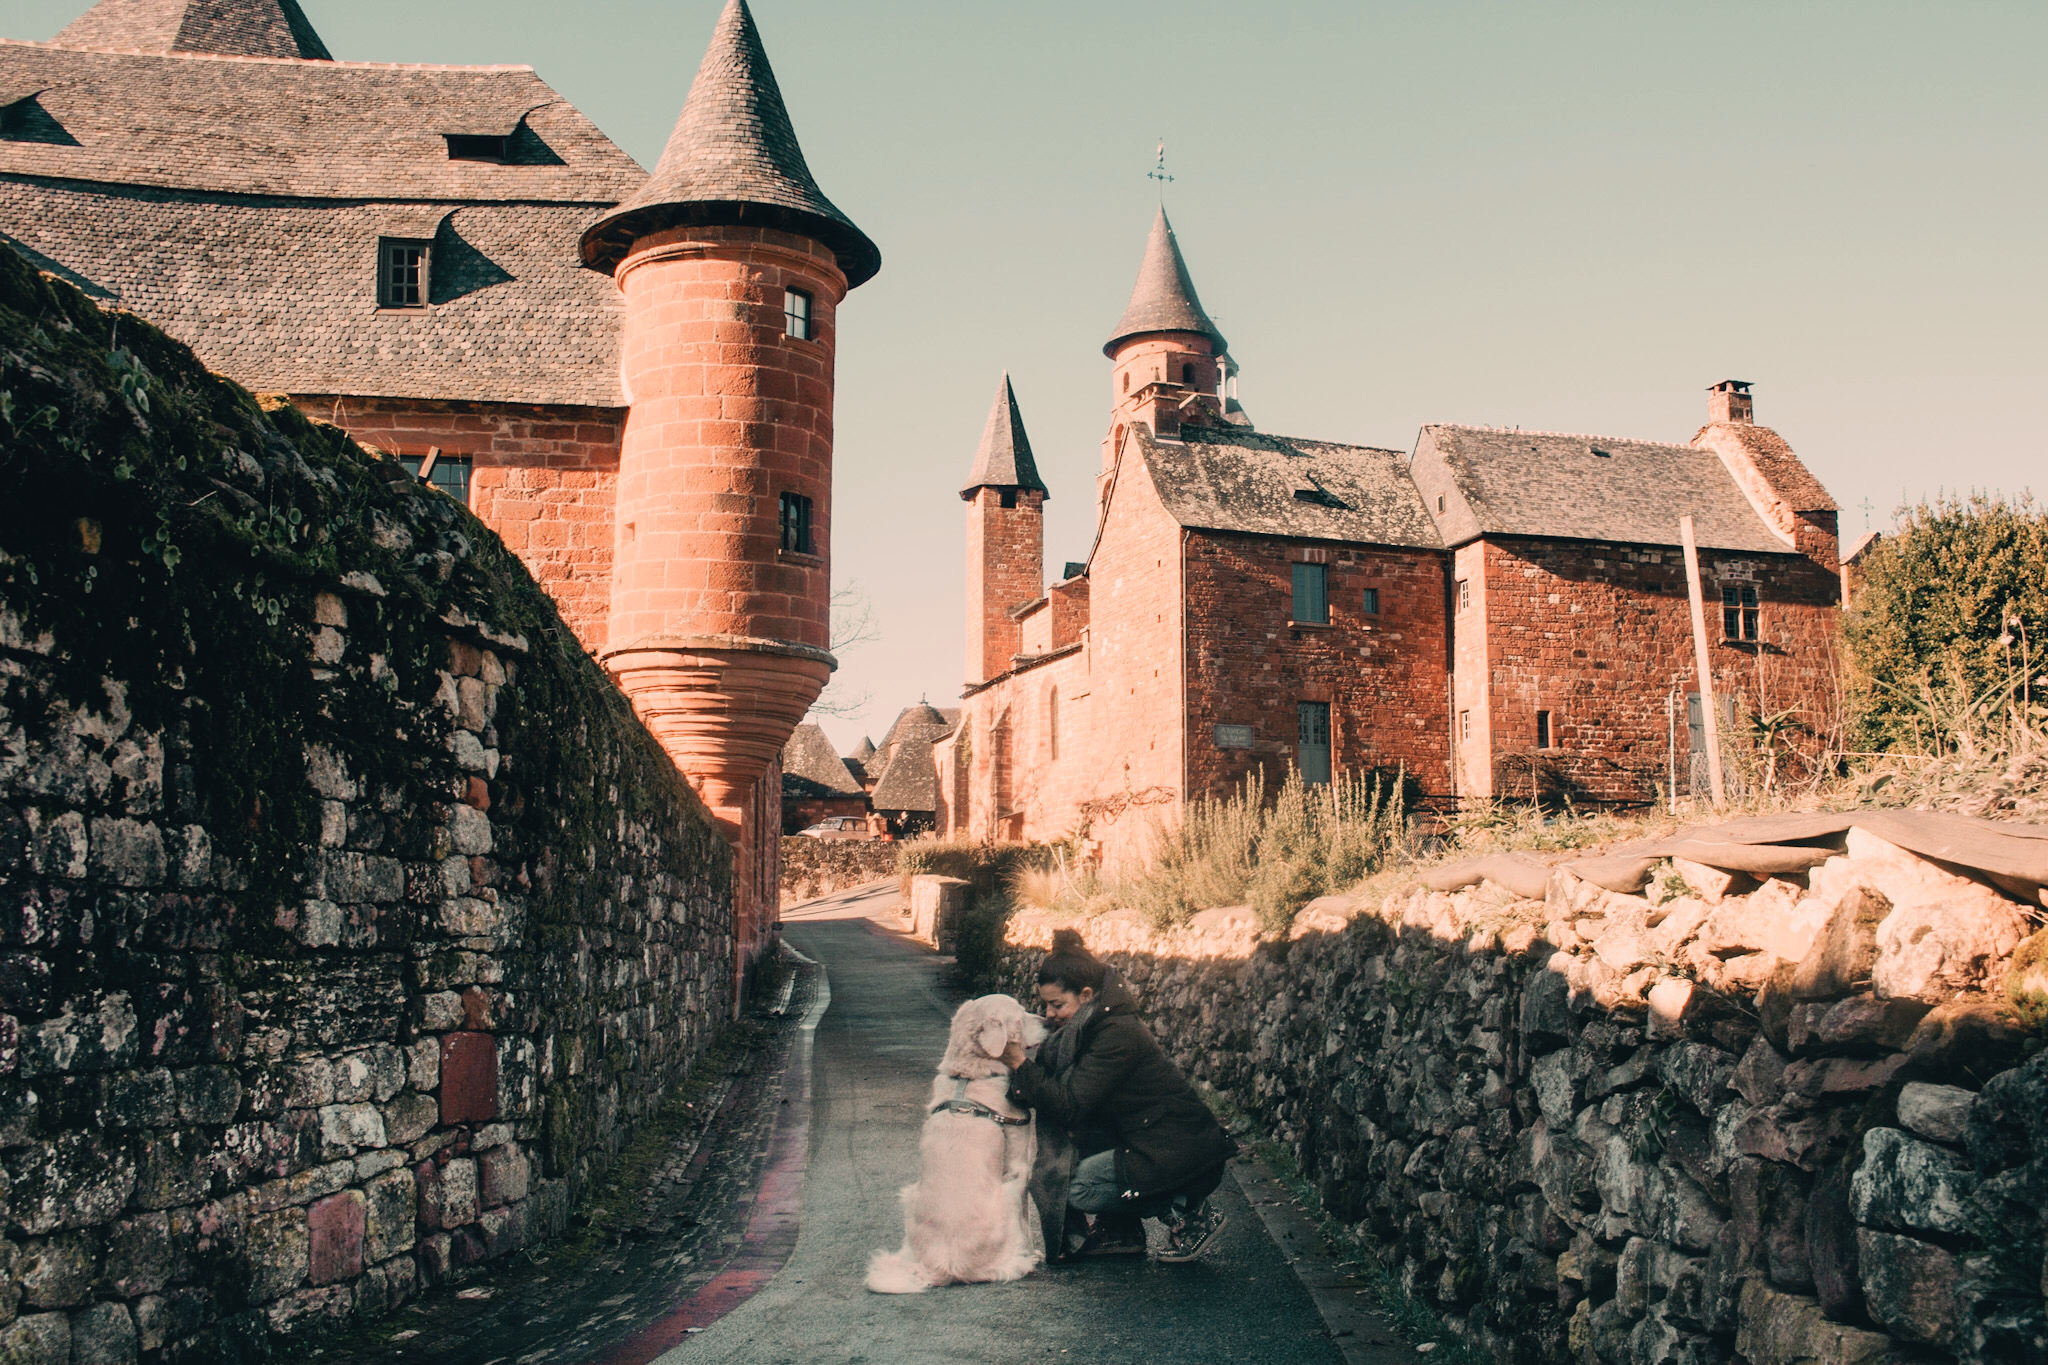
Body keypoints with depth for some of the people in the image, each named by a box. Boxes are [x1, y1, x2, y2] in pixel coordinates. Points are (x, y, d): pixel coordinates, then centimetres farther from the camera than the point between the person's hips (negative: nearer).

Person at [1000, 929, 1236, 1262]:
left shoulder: (1118, 1035, -22)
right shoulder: (1088, 1028, 6)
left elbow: (1070, 1107, -25)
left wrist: (1020, 1064, -23)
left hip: (1188, 1157, -10)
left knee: (1072, 1188, -15)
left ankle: (1189, 1213, -3)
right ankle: (1120, 1232, 14)